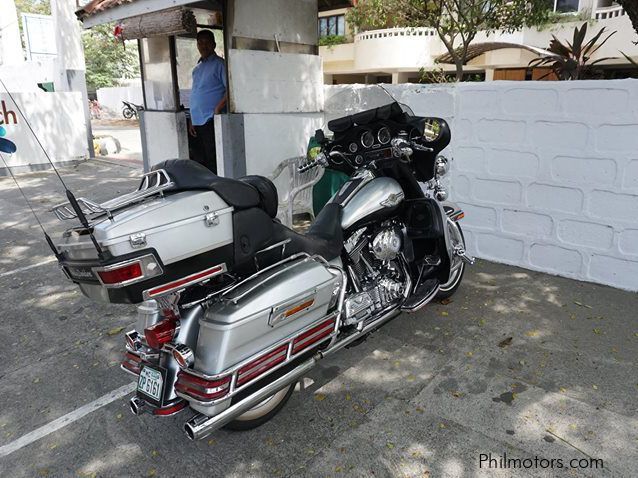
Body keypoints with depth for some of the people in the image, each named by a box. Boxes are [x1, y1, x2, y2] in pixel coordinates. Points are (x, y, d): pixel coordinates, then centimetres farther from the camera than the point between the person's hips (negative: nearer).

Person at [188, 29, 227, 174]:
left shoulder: (219, 64, -3)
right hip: (197, 122, 8)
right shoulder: (197, 68, 20)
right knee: (199, 160, 11)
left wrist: (217, 109, -17)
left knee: (213, 161, -7)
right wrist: (192, 121, 17)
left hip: (211, 121, -8)